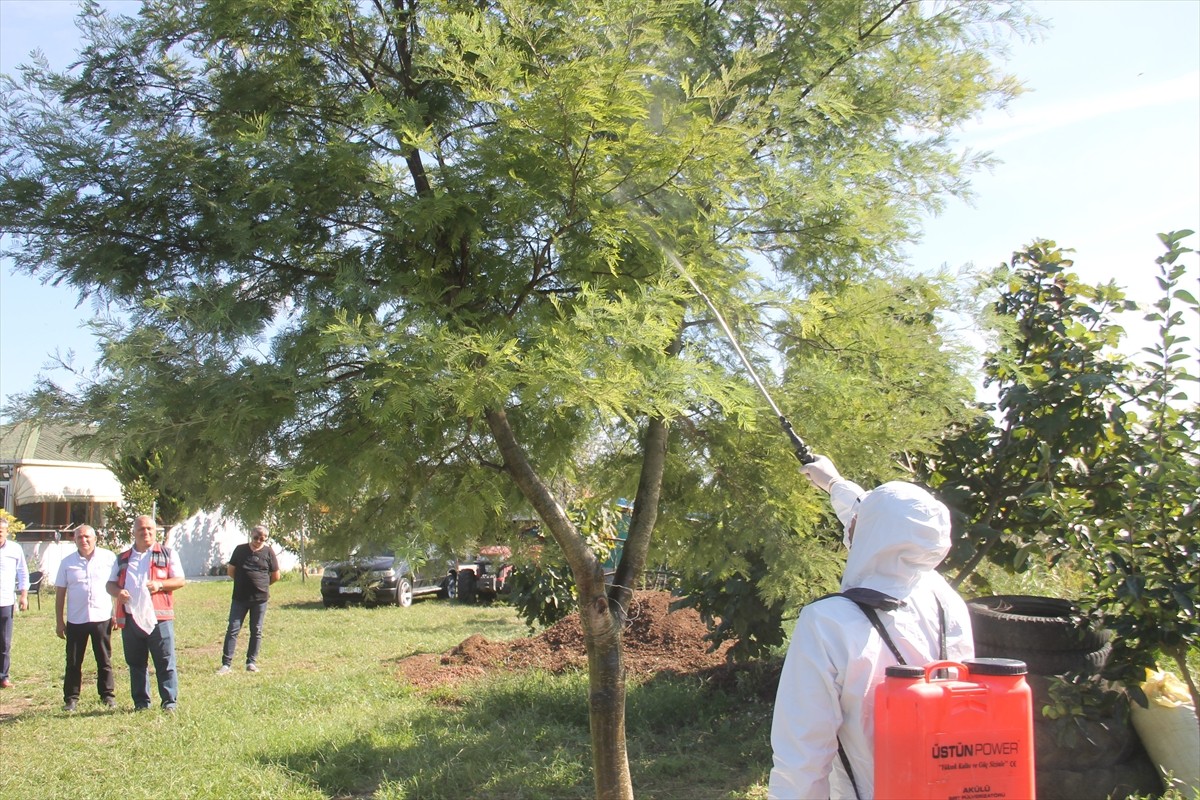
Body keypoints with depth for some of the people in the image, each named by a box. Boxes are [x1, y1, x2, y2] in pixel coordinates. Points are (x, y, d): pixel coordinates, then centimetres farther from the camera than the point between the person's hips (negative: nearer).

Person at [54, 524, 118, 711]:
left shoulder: (109, 558, 0)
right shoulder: (67, 562, 5)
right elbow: (60, 593, 7)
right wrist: (60, 621, 3)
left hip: (102, 618, -1)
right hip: (75, 620, 1)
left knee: (105, 660, 7)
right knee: (73, 662, 6)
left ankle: (108, 695, 16)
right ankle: (71, 698, 16)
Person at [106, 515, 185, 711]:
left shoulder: (167, 554, 9)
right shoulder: (122, 559, 18)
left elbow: (180, 581, 4)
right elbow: (110, 584, 18)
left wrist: (160, 584, -14)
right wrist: (118, 592, -5)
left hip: (159, 616, -3)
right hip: (130, 618, 4)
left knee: (165, 662, -5)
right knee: (136, 664, 9)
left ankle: (169, 701, 1)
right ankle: (141, 702, 19)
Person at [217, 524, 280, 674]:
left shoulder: (268, 552, 1)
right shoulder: (240, 550, 4)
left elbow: (276, 576, 6)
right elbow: (231, 570, 11)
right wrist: (243, 581, 10)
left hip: (260, 598, 0)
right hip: (239, 597, 0)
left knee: (256, 631, 6)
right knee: (233, 629, -3)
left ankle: (251, 662, 16)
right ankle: (226, 664, -2)